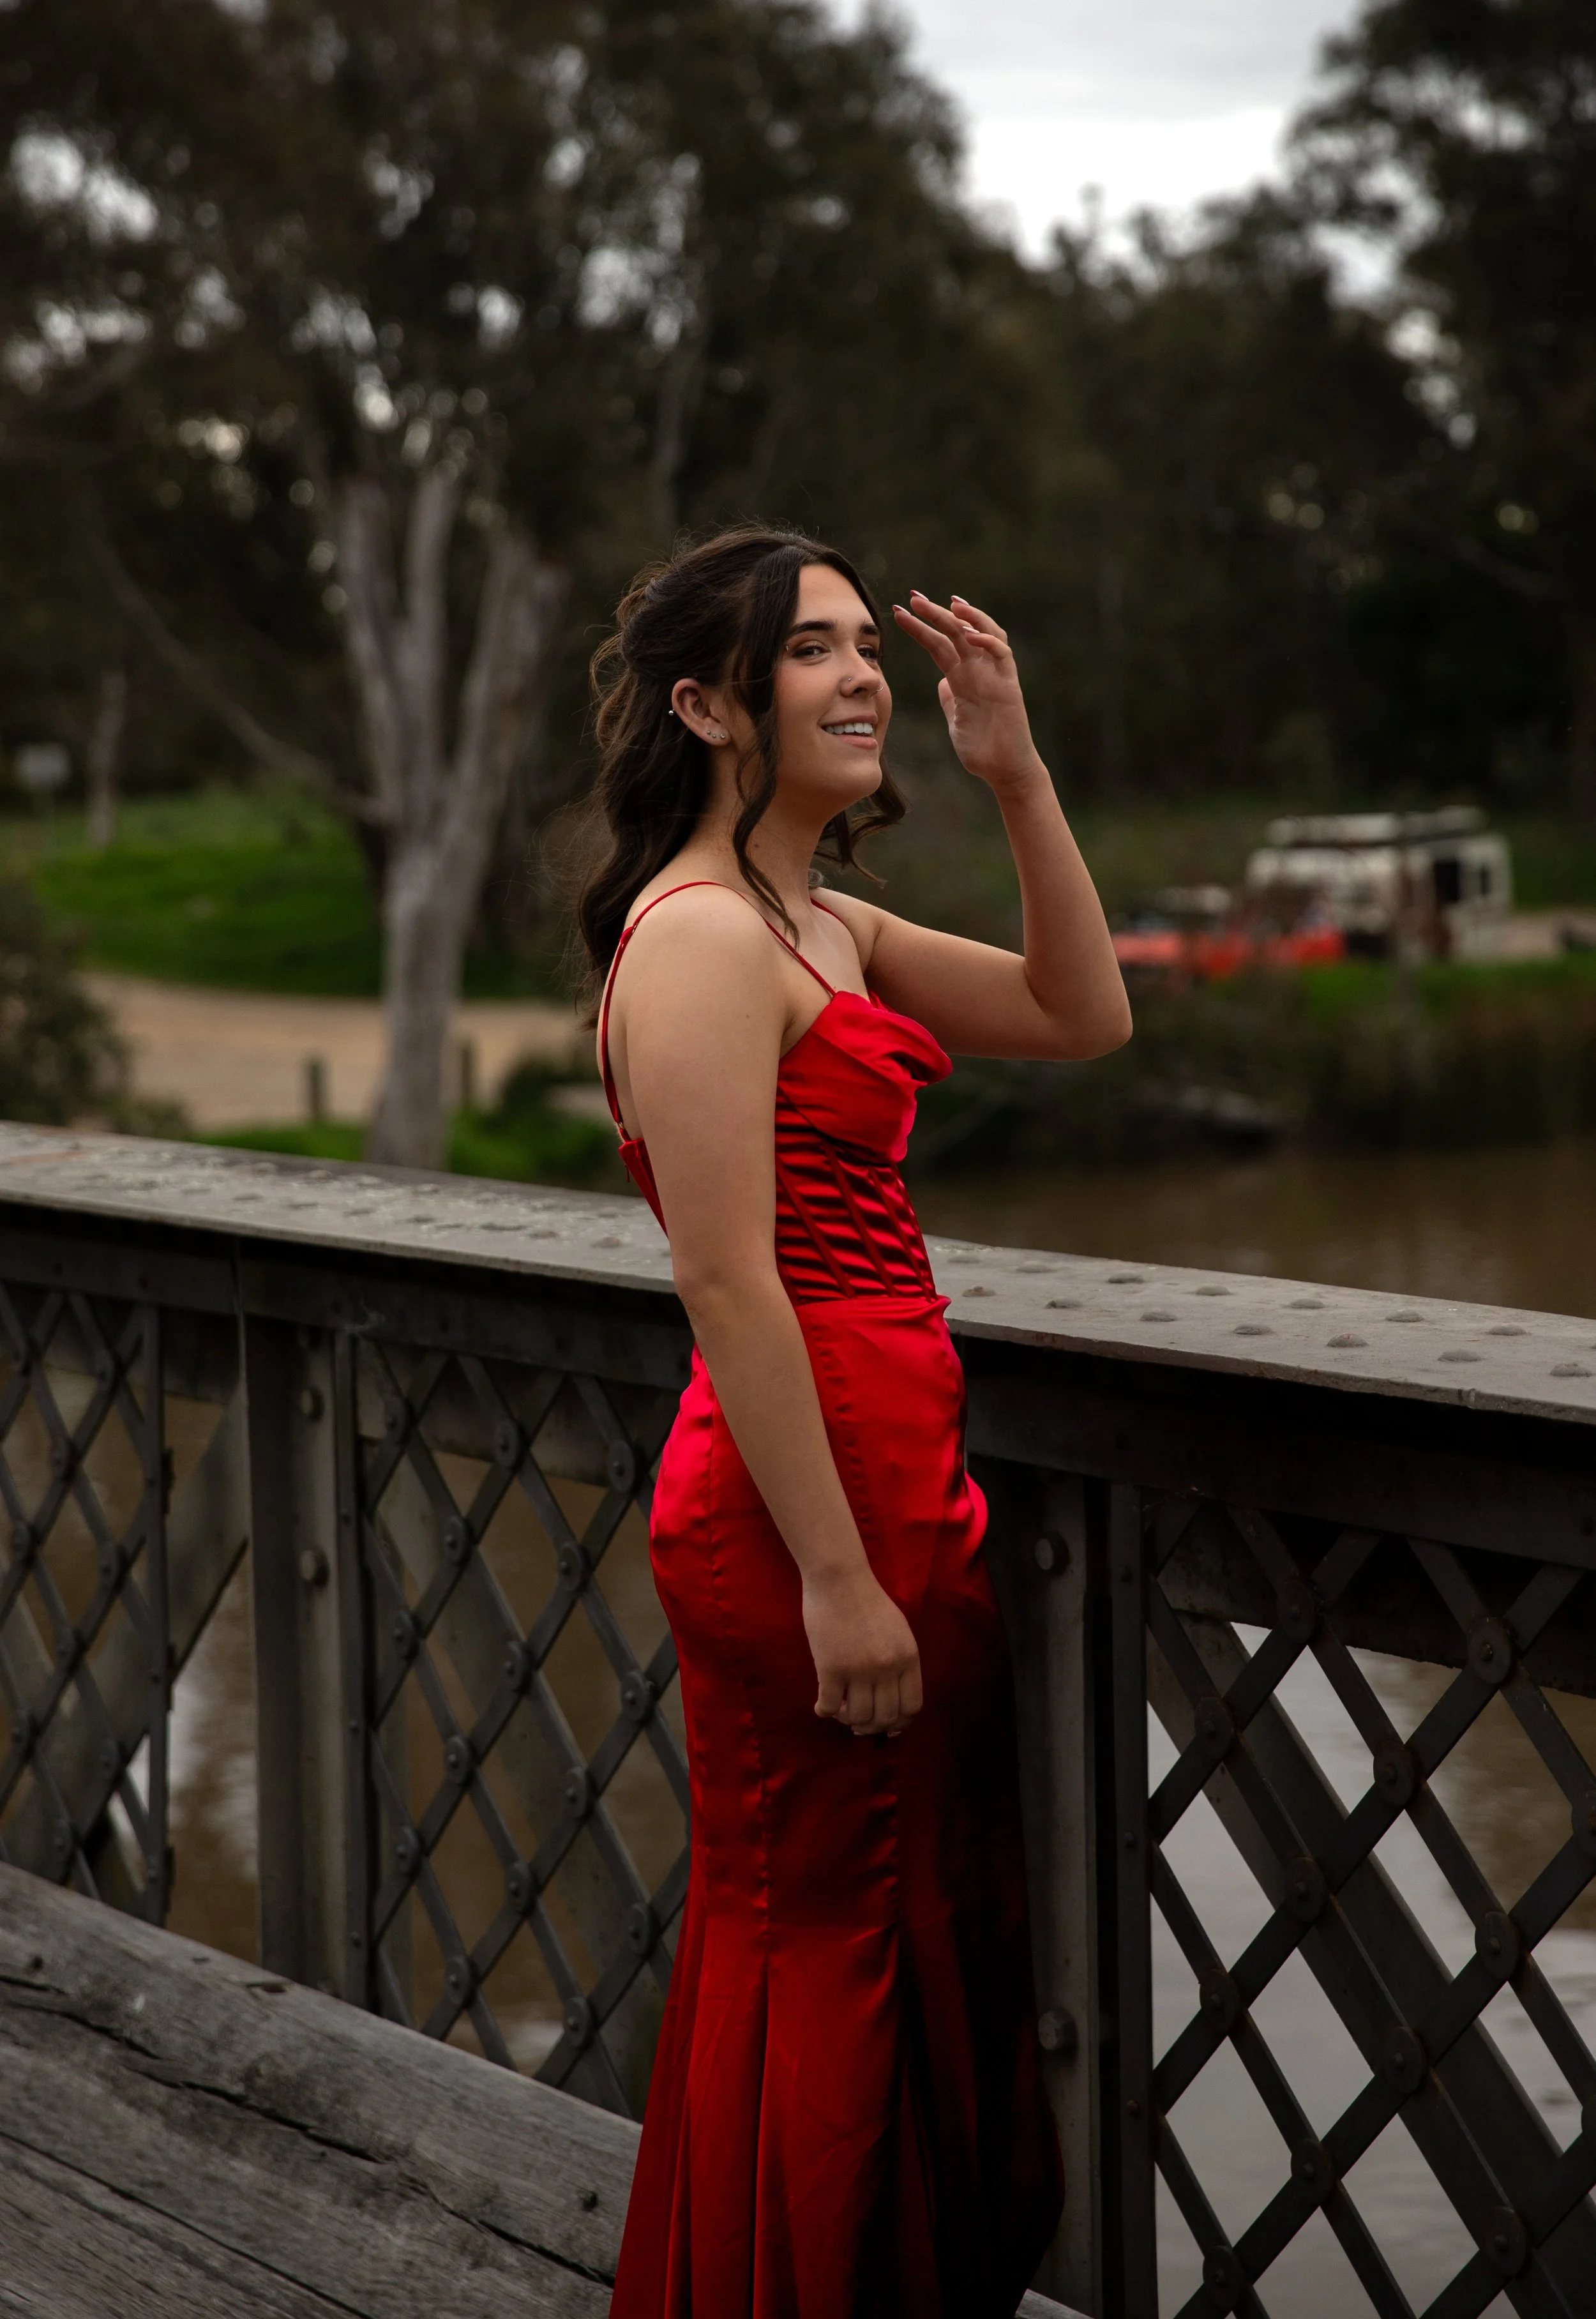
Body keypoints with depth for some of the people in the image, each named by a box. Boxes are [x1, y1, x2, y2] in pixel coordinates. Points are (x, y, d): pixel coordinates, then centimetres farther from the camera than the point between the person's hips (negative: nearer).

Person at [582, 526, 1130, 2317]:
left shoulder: (825, 928, 14)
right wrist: (836, 1576, -22)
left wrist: (1017, 774, 8)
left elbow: (1083, 1016, 17)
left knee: (942, 1930, 18)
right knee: (822, 1941, 1)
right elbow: (728, 1286, -21)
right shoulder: (703, 938, -16)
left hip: (891, 1487, 10)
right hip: (801, 1504, -10)